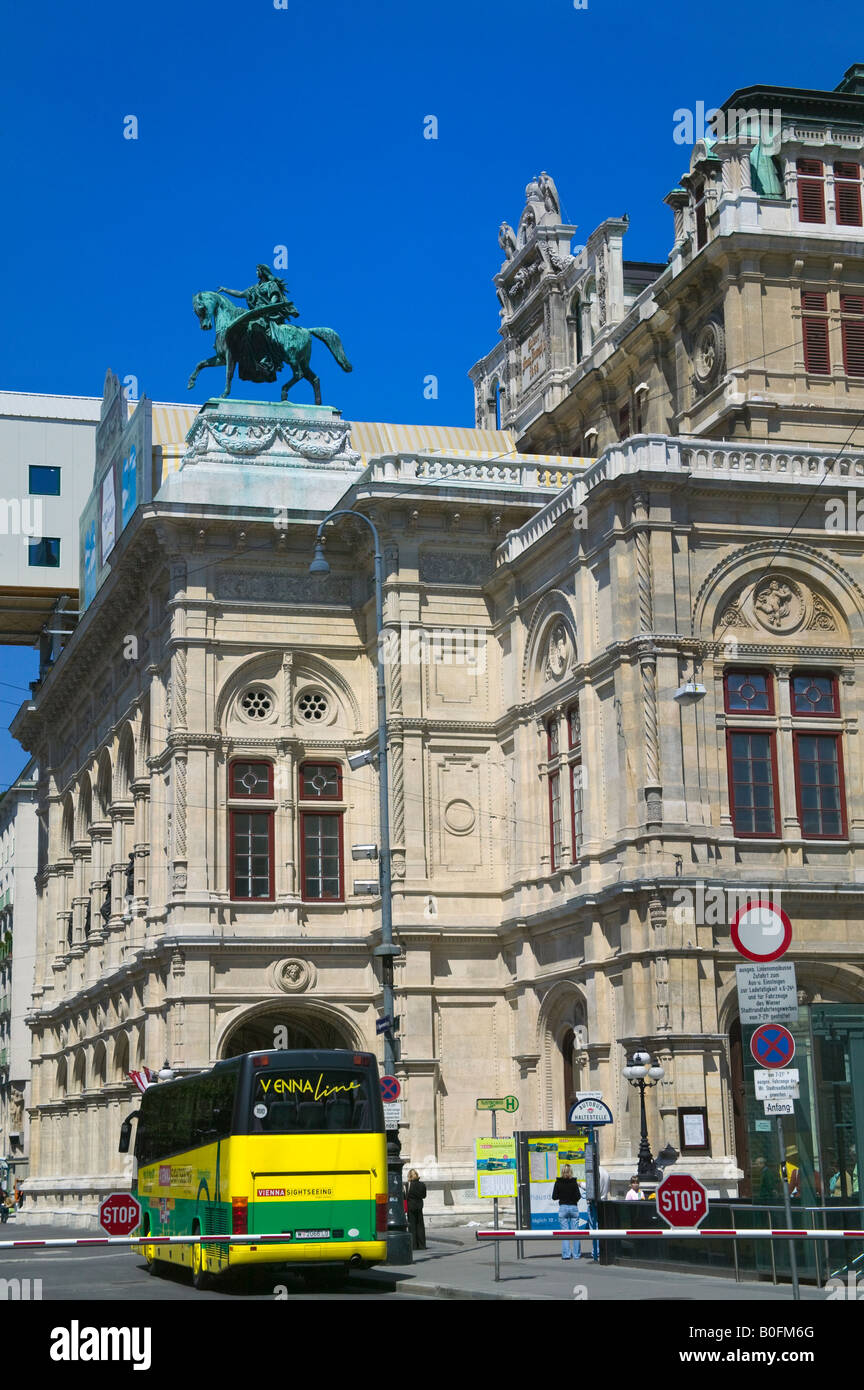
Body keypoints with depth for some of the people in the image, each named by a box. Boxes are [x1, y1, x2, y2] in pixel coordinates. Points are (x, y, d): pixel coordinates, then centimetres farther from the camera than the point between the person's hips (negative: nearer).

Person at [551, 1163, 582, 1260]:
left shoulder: (558, 1182, -4)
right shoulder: (574, 1182, -7)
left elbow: (554, 1197, -2)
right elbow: (578, 1196, -9)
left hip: (563, 1208, 0)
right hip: (573, 1207, 0)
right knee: (575, 1232, 6)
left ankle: (566, 1254, 2)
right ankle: (576, 1254, 7)